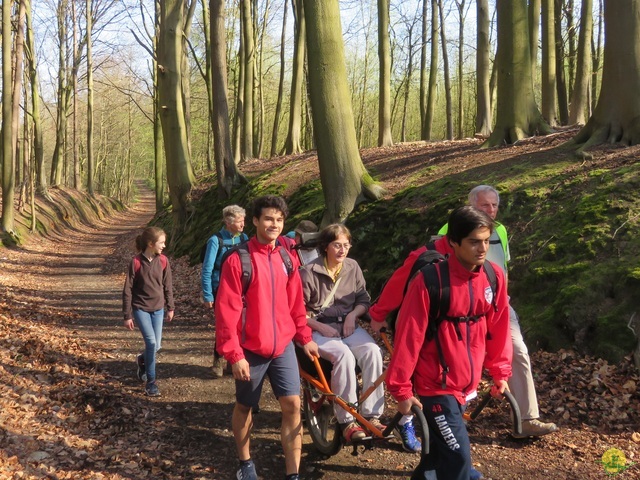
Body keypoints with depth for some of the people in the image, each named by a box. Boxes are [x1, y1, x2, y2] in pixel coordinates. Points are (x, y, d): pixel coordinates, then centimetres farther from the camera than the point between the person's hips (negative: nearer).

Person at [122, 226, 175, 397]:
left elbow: (168, 286, 8)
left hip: (158, 309, 4)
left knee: (156, 346, 6)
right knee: (151, 342, -15)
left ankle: (142, 360, 41)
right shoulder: (136, 262, -14)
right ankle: (151, 382, 1)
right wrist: (127, 316, -7)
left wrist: (170, 307, 9)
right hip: (140, 308, -4)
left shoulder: (163, 261, -3)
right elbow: (128, 290, -8)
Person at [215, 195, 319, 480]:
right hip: (250, 350, -4)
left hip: (283, 347, 4)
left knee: (292, 406, -2)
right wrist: (234, 354, -17)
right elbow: (227, 310, -14)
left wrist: (304, 337, 12)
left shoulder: (286, 258, 5)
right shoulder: (238, 259, -12)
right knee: (244, 406, 13)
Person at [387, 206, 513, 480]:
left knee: (439, 451, 21)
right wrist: (401, 389, -12)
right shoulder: (429, 281, -20)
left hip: (467, 385, 6)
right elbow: (408, 337, -16)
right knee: (458, 457, -7)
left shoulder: (494, 278, -3)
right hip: (436, 386, -6)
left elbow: (497, 329, 9)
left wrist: (500, 372, 13)